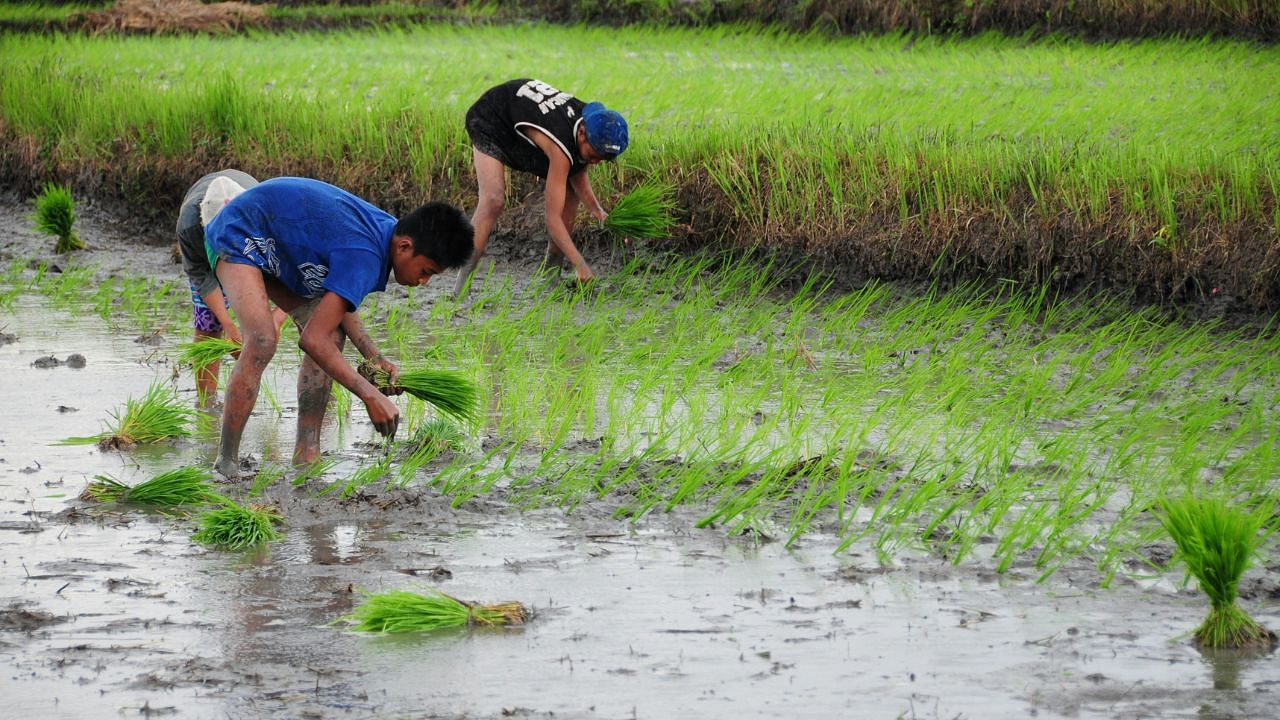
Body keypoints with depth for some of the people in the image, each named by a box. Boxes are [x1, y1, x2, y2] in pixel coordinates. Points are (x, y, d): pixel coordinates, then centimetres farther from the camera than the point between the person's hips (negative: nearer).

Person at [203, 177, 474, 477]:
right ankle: (226, 463, -22)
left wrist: (374, 357, -6)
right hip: (238, 236, -10)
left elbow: (336, 300, 6)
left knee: (333, 333, 0)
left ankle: (306, 454, 0)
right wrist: (371, 396, -31)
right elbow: (312, 339, -36)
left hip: (274, 246, 10)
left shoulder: (385, 229, -6)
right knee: (262, 341, -28)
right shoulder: (365, 257, -34)